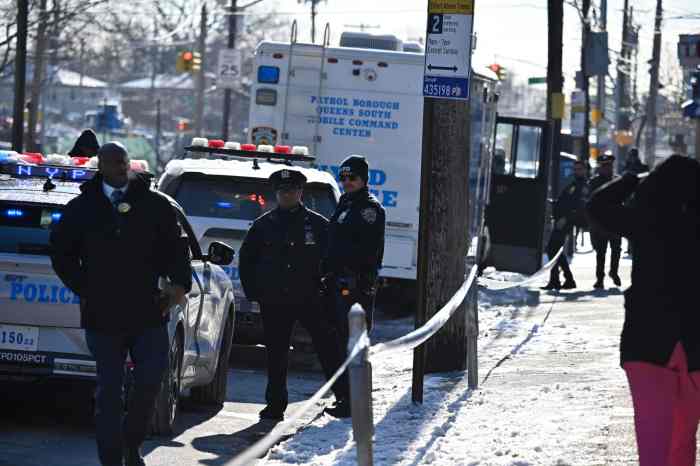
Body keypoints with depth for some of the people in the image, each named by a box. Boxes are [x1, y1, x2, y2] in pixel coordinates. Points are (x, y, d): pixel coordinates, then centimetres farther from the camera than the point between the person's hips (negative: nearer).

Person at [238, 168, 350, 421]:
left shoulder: (317, 224, 5)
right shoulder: (264, 225, 9)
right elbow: (246, 259, 16)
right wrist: (253, 292, 6)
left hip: (310, 298, -2)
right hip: (274, 302, 2)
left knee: (328, 348, -4)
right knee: (276, 353, 5)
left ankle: (344, 397, 1)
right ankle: (275, 404, 11)